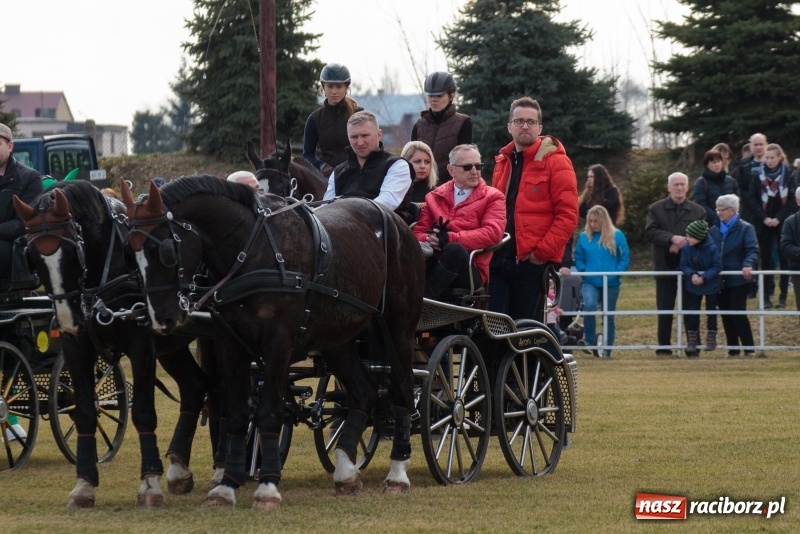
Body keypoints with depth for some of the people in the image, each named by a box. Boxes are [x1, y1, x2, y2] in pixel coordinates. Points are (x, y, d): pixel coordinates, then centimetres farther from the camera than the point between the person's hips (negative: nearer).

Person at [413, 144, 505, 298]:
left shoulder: (492, 197, 10)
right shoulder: (435, 197, 22)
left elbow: (492, 233, -7)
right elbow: (419, 232, 15)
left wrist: (450, 238, -16)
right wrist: (429, 240, -11)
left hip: (470, 271, -3)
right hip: (435, 263, 3)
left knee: (455, 250, -38)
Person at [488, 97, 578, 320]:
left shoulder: (555, 162, -2)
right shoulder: (502, 161, 18)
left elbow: (568, 214, -9)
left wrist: (543, 251, -14)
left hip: (532, 262, -5)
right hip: (500, 258, 5)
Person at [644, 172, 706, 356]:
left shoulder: (698, 211, 5)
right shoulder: (656, 209, 4)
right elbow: (650, 232, -8)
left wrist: (682, 244, -16)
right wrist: (672, 238, -20)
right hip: (665, 267, 0)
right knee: (665, 310, 3)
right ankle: (664, 347, 9)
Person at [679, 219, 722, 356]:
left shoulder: (711, 248, -23)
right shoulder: (686, 248, -15)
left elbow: (717, 267, -18)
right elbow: (684, 265, -6)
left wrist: (704, 277, -27)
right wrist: (692, 274, -26)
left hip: (711, 284, -3)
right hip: (693, 285, 3)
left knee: (711, 310, 9)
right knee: (692, 312, 5)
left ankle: (711, 337, 22)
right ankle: (692, 340, 14)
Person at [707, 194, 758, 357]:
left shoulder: (745, 228, -4)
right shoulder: (714, 230, 12)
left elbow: (752, 250, -14)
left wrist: (748, 265, -31)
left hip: (738, 279, -5)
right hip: (720, 279, 5)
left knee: (737, 313, -10)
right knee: (725, 314, 7)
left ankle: (749, 348, -2)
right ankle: (732, 348, 14)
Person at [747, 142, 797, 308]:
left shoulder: (789, 175, -2)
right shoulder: (759, 176, 3)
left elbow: (793, 201, -4)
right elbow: (753, 199, 1)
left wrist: (779, 218, -13)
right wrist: (764, 218, -11)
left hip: (783, 223, -2)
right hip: (763, 224, 2)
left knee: (784, 258, -1)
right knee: (766, 259, 2)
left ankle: (783, 295, 3)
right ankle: (767, 295, 4)